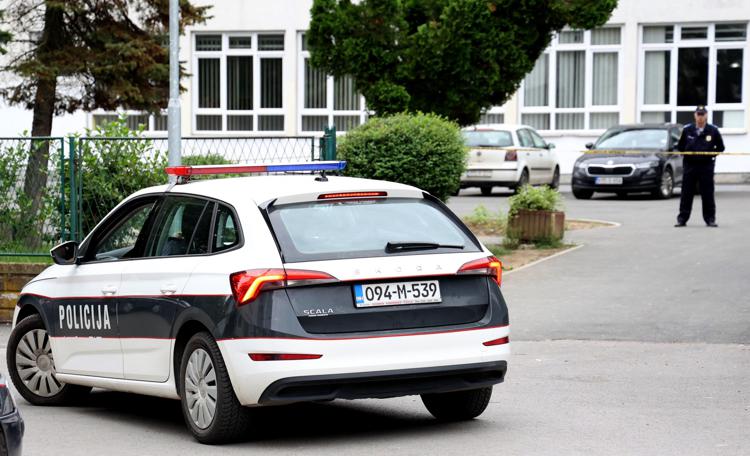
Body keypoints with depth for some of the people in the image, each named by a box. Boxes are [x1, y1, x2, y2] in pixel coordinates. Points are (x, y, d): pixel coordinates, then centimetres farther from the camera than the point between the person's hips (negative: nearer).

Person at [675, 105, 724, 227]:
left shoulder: (713, 130, 2)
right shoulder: (687, 130, 5)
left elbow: (720, 147, 8)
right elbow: (680, 146, 14)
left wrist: (711, 154, -2)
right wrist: (687, 153, 1)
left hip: (706, 166, -1)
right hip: (689, 165, 1)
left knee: (708, 194, 1)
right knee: (686, 194, 2)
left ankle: (710, 219, 8)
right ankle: (682, 219, 7)